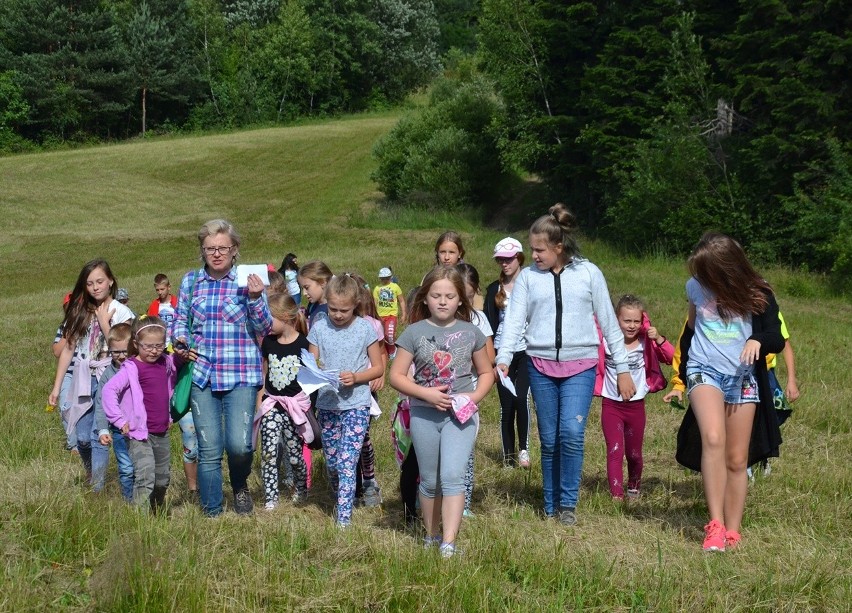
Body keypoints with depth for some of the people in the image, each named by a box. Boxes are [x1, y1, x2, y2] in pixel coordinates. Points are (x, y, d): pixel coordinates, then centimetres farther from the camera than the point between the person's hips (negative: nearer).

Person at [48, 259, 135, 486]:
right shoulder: (80, 312, 10)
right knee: (82, 438, 3)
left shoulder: (121, 313, -1)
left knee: (99, 437, -10)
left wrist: (104, 324, -13)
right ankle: (90, 480, 27)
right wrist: (56, 387, 10)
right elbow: (68, 350, 10)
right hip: (79, 380, 4)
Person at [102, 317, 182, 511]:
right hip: (139, 434, -7)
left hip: (162, 434, 7)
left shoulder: (166, 363, 6)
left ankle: (158, 512, 41)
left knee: (162, 479, 19)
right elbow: (109, 390, -21)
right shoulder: (132, 368, -13)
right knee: (145, 477, -19)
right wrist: (120, 420, -21)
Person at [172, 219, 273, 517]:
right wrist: (180, 339, -6)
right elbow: (180, 319, 15)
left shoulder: (248, 281, 0)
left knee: (239, 444, -13)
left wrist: (255, 298, -18)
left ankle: (240, 487, 21)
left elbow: (265, 329, -2)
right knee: (209, 450, 3)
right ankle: (212, 513, 18)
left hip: (240, 375, -2)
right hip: (202, 374, 2)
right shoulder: (191, 280, 7)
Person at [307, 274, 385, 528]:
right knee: (331, 461, 12)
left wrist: (356, 377, -16)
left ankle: (344, 516, -9)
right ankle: (339, 500, 35)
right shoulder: (319, 328, 2)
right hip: (327, 403, 3)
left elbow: (378, 368, 1)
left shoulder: (365, 329, -4)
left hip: (356, 404, -3)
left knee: (347, 462, -11)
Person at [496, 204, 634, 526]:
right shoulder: (527, 277, 5)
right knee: (549, 439, 5)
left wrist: (622, 368, 6)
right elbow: (515, 321, -2)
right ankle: (551, 507, 18)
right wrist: (503, 359, -18)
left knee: (571, 432, -17)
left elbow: (608, 321, 7)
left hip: (580, 365, -2)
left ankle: (568, 503, -2)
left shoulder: (588, 273, 3)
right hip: (541, 366, 2)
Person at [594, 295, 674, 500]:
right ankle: (616, 495, -10)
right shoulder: (606, 341, -8)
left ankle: (634, 488, 39)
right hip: (611, 405, -2)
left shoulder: (646, 342, -4)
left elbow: (671, 358, -11)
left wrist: (659, 339, -25)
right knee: (615, 451, -9)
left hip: (636, 405, 2)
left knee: (634, 453, 16)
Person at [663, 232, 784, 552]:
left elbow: (777, 340, -5)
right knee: (713, 439, -26)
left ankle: (732, 532, 14)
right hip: (704, 371, 0)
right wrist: (680, 380, 22)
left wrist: (758, 340, -29)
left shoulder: (757, 294, -5)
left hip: (742, 378, 1)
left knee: (737, 460, 4)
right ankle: (715, 524, -26)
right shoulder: (696, 287, 2)